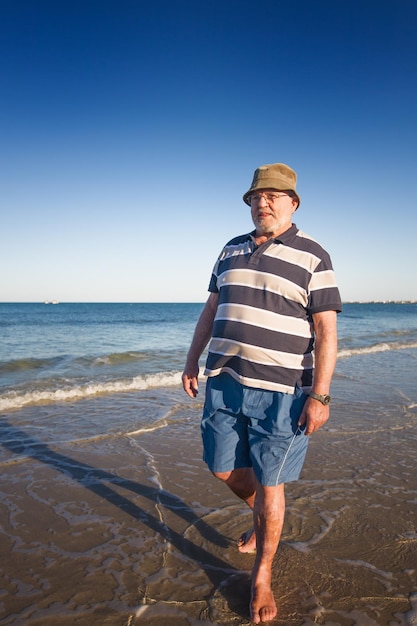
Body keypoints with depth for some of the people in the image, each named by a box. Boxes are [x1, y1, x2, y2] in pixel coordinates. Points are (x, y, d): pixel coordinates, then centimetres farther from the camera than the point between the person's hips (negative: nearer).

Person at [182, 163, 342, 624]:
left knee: (269, 484, 6)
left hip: (279, 390, -5)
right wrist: (192, 361, 15)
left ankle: (262, 575, 28)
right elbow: (211, 311, 16)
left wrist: (319, 395, -16)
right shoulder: (231, 251, 11)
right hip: (224, 382, 6)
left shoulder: (312, 257, -6)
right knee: (224, 469, 16)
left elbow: (326, 331, -10)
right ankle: (261, 520, 47)